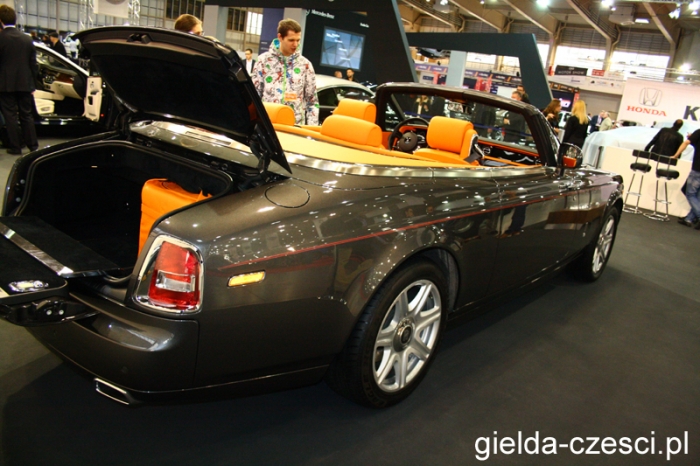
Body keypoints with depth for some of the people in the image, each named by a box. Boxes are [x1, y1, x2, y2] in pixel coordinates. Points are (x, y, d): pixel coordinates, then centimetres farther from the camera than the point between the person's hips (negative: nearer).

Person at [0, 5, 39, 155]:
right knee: (27, 115, 12)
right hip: (25, 83, 4)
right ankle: (33, 145, 14)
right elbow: (33, 63, 6)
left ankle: (15, 147, 6)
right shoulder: (27, 39, 3)